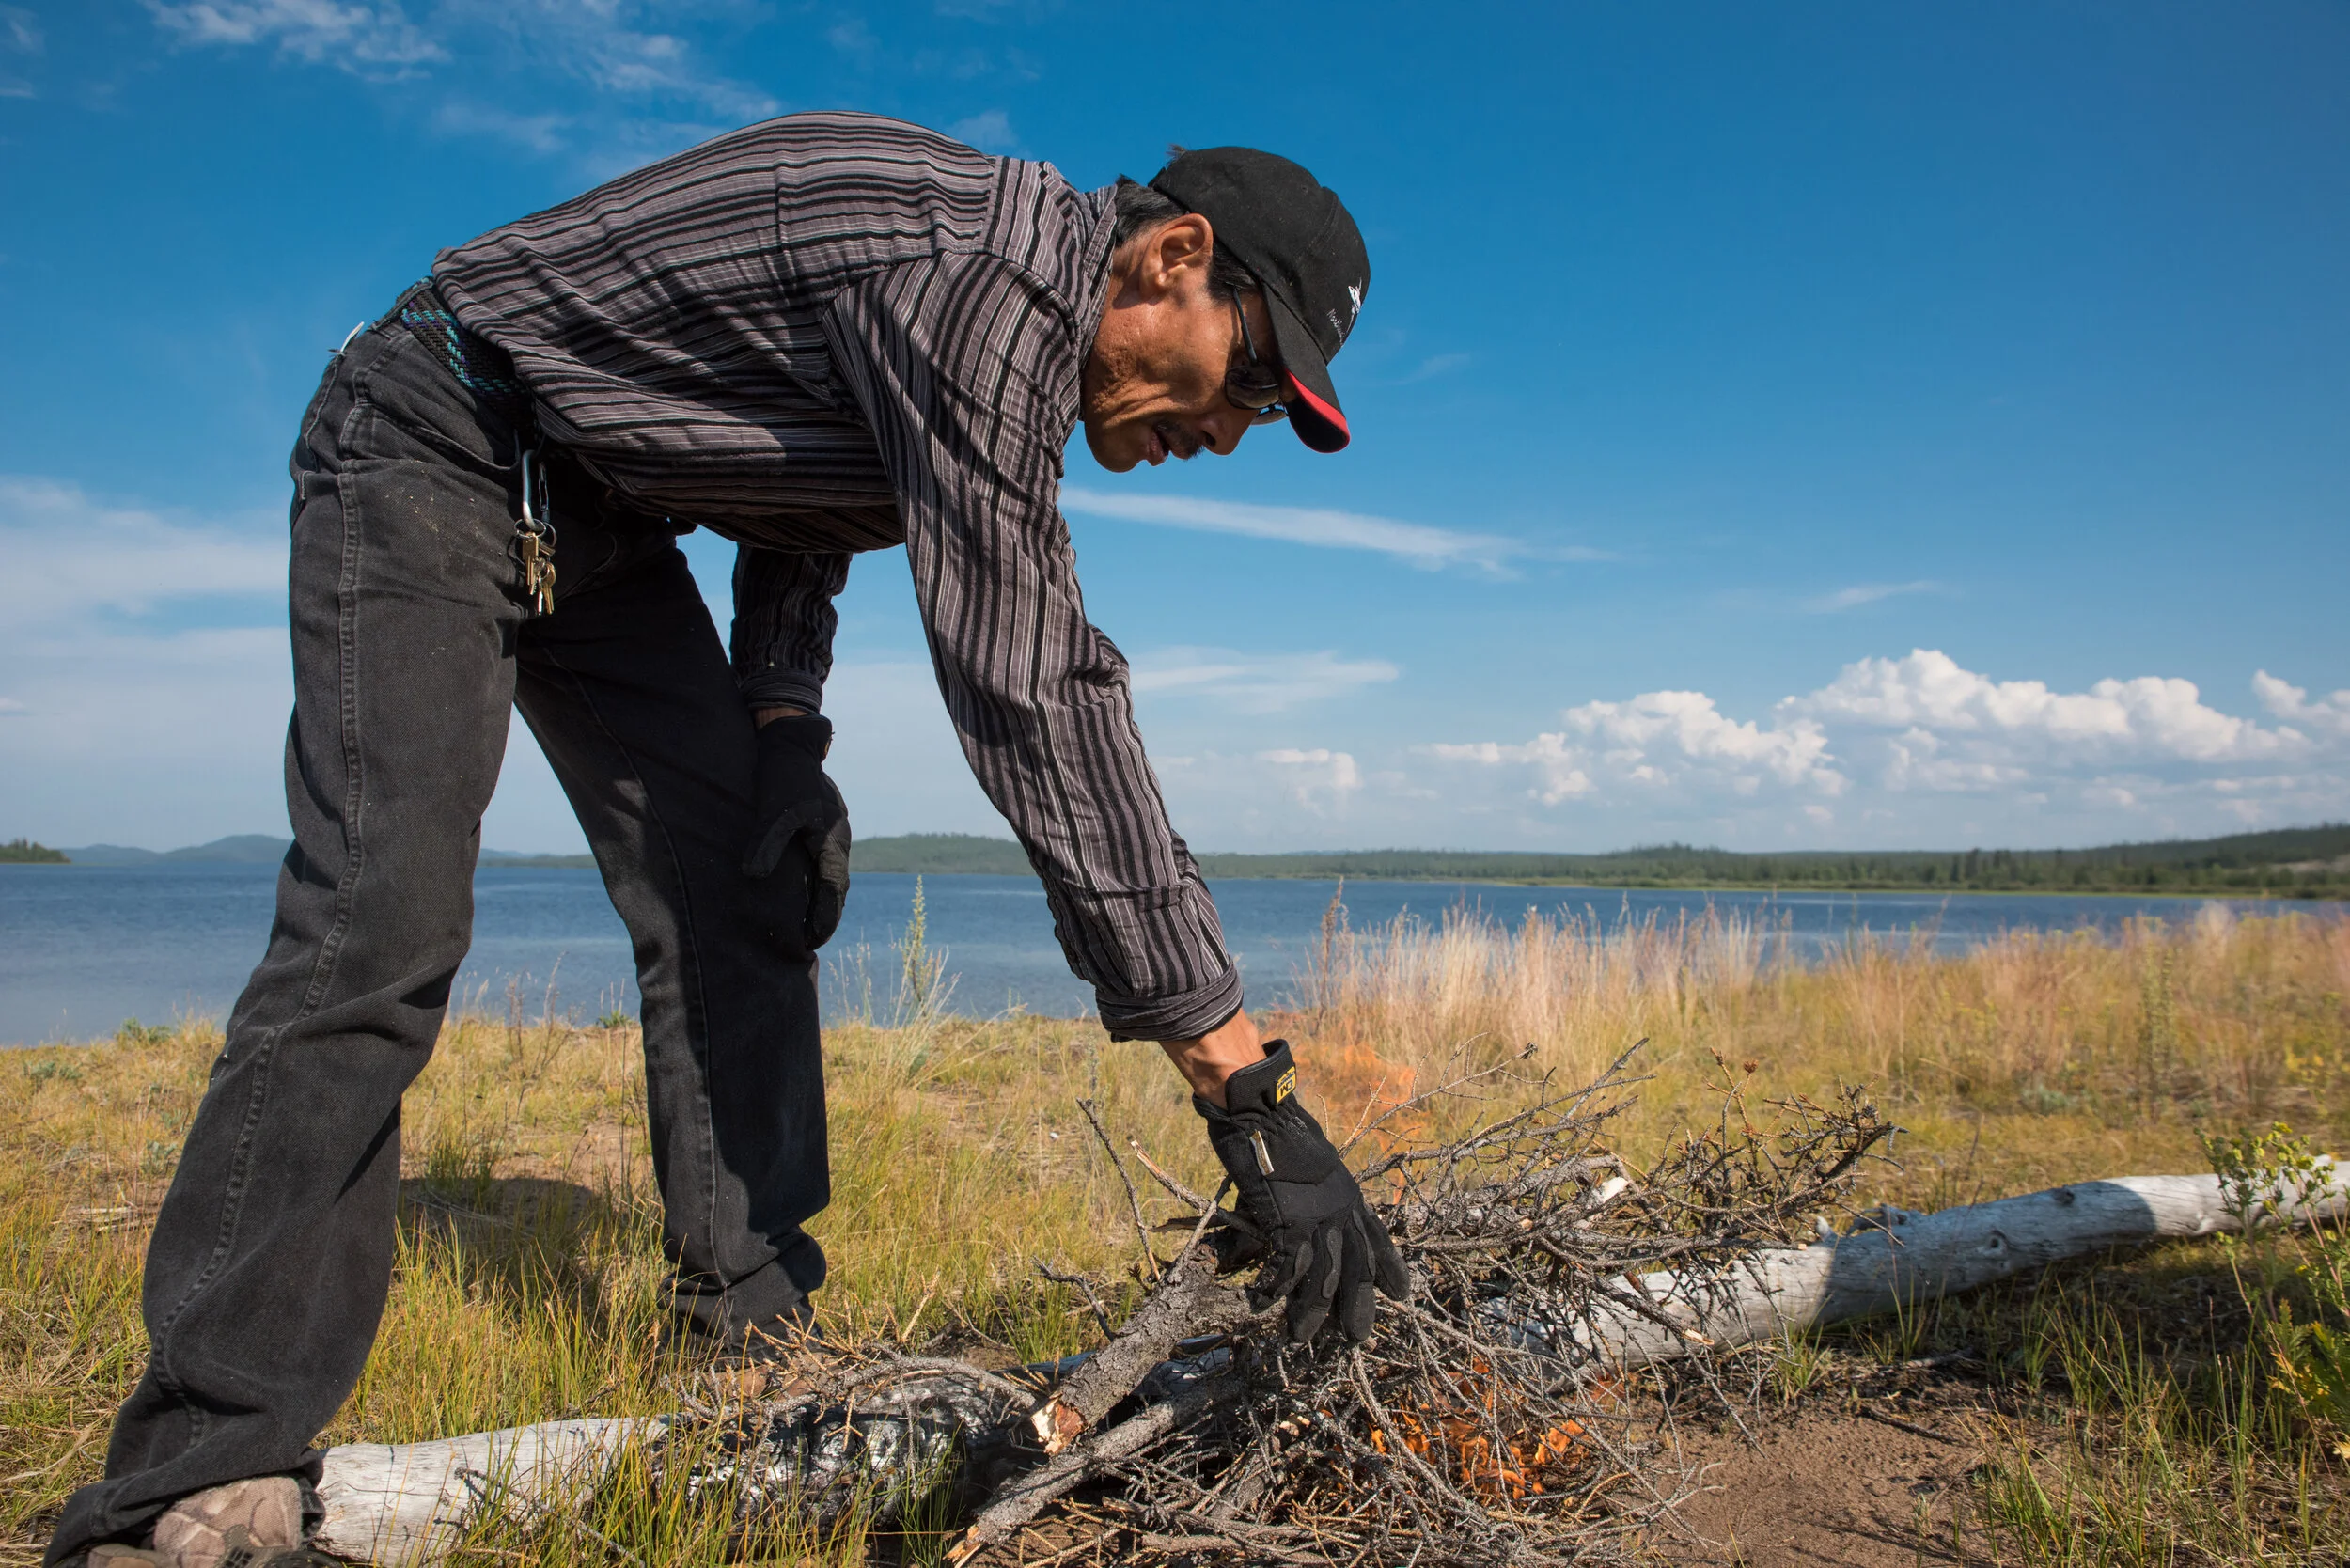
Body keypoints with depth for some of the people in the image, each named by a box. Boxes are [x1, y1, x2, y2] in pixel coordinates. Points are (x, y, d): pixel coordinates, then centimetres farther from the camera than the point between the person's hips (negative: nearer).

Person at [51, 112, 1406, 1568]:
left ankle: (758, 1339, 5)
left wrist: (785, 735, 0)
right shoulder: (978, 271, -30)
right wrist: (1252, 1090, -36)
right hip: (432, 450, -9)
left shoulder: (1022, 316, 2)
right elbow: (1037, 701, -37)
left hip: (595, 508, 9)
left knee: (745, 895, -1)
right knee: (382, 923, -20)